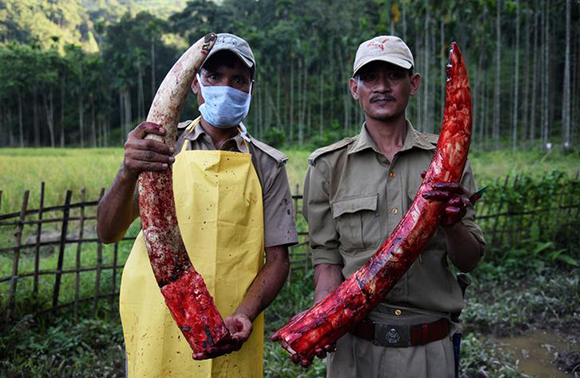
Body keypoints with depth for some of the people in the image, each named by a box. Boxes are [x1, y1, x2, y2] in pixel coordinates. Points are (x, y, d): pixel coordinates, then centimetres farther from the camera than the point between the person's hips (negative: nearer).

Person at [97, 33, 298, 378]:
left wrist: (244, 314, -19)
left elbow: (278, 258, -1)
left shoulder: (267, 165, 1)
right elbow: (109, 233, -9)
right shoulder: (162, 149, 1)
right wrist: (128, 174, -29)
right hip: (156, 330, 0)